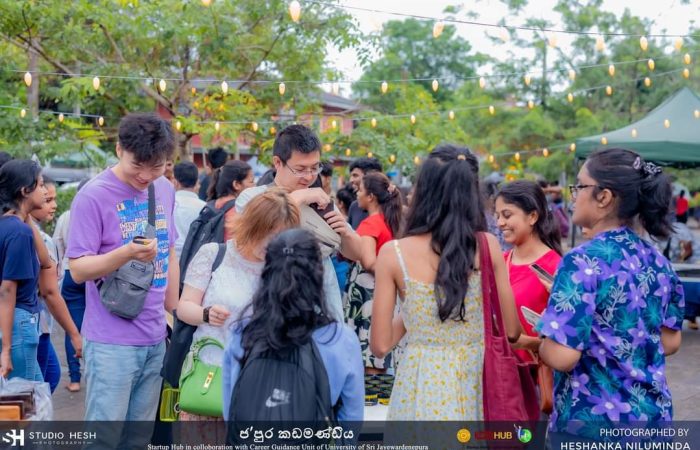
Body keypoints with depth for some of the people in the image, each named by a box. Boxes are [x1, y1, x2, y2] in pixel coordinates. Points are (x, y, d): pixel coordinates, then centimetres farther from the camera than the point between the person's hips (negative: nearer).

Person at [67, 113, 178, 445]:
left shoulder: (165, 190, 8)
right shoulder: (93, 196, -12)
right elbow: (78, 269, -14)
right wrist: (127, 253, -31)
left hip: (156, 339, 6)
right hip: (112, 342, -6)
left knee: (139, 437, 12)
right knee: (105, 438, -1)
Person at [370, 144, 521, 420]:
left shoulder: (393, 253, -8)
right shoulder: (487, 245, -5)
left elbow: (381, 345, -4)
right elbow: (511, 331, 2)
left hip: (422, 386, -1)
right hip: (477, 383, 2)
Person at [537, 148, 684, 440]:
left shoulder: (583, 262, -18)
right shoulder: (657, 261, 3)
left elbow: (562, 357, -23)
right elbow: (670, 341, 12)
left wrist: (541, 343, -3)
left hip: (592, 421, -6)